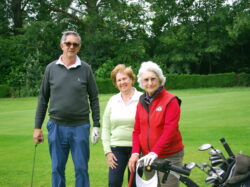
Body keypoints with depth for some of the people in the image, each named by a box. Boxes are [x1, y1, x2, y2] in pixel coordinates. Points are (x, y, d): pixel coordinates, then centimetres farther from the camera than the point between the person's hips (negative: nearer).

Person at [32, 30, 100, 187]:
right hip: (56, 127, 1)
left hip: (80, 127, -1)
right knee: (57, 169, 9)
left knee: (82, 168, 4)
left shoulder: (86, 69, 1)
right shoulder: (51, 68, 4)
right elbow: (43, 99, 8)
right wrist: (37, 127, 6)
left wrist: (96, 125, 0)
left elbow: (94, 98, 5)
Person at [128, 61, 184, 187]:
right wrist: (135, 152, -5)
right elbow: (137, 130, 10)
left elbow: (170, 131, -17)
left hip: (169, 157, -5)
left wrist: (155, 152, -27)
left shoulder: (171, 101, -9)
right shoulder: (142, 102, 10)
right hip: (147, 158, 5)